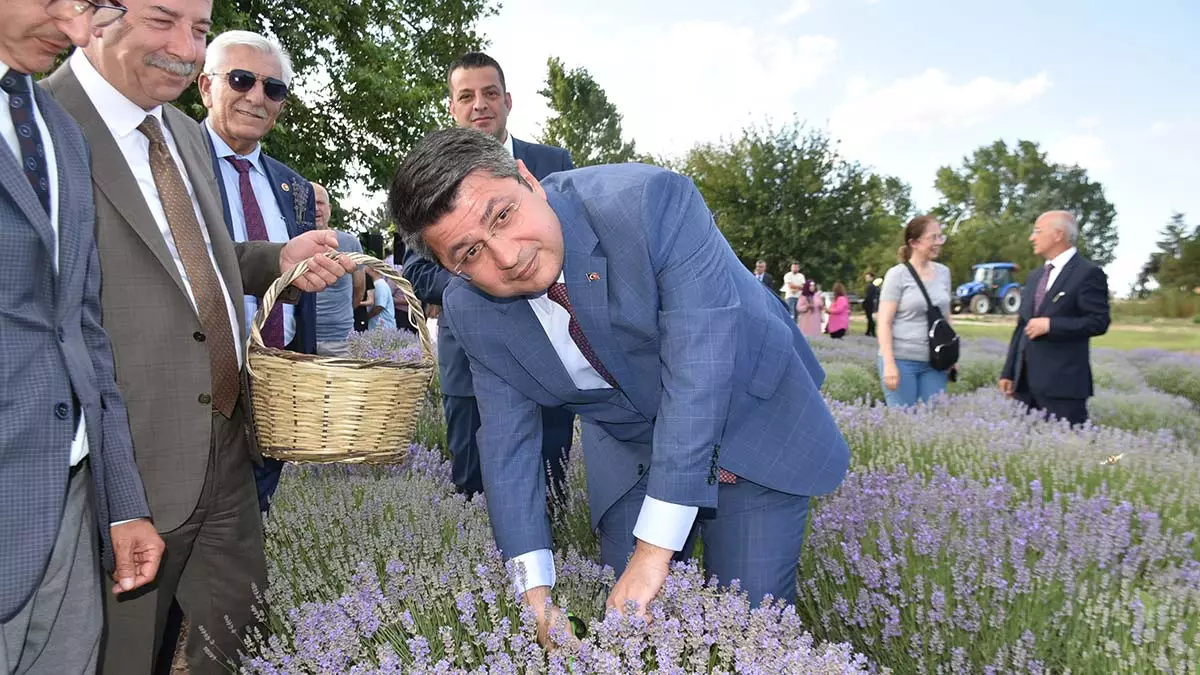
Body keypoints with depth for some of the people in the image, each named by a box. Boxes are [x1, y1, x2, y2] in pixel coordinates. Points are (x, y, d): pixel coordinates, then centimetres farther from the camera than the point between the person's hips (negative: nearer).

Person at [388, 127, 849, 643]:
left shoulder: (651, 202, -33)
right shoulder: (469, 311, -17)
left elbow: (699, 370, -35)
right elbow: (507, 445, -9)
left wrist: (653, 552, -35)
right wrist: (535, 591, -17)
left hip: (753, 422, -3)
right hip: (631, 451, 3)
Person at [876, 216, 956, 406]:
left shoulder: (943, 272, 10)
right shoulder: (897, 275, -6)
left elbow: (946, 318, 18)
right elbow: (884, 323, -9)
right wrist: (889, 364, -16)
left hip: (935, 362, 5)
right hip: (902, 360, -5)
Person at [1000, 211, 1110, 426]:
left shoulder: (1088, 273, -5)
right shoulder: (1036, 276, 19)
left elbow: (1099, 321, -13)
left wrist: (1050, 325, -17)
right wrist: (1009, 372, 13)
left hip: (1063, 381, -7)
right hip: (1026, 381, 7)